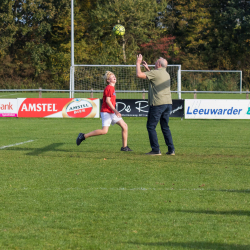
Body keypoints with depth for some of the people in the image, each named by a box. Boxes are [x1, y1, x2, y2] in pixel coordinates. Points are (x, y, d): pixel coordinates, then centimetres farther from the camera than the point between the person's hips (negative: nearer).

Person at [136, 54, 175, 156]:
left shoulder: (156, 73, -10)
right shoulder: (166, 74, 17)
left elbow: (139, 75, -14)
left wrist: (138, 63, 0)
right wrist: (147, 68, 35)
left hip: (158, 104, -8)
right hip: (168, 103, 8)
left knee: (151, 127, 0)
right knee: (165, 127, 14)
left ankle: (156, 150, -4)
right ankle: (171, 150, 9)